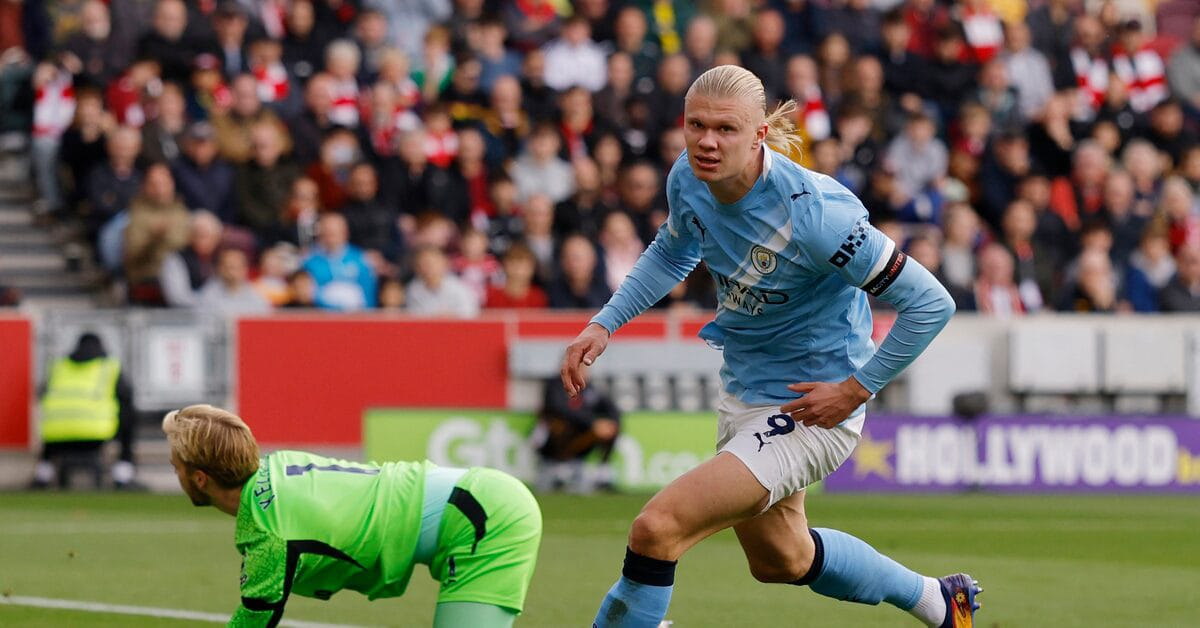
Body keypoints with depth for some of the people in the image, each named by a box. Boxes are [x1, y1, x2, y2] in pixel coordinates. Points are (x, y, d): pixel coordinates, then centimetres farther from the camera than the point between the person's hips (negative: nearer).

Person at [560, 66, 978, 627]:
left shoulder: (811, 212, -31)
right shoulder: (689, 180, -11)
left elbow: (930, 303, -25)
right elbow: (673, 252, 15)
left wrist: (856, 389, -21)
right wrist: (604, 324, 4)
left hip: (811, 407, -9)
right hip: (742, 389, 9)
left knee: (657, 529, -22)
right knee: (780, 560, 30)